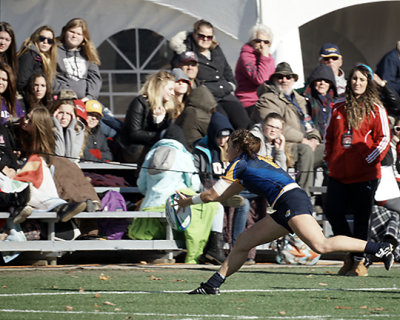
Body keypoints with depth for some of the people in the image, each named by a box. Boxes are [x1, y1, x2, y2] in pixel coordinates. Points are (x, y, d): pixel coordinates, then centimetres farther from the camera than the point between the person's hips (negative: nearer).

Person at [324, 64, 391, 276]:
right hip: (339, 173, 4)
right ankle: (349, 254, 14)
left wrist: (369, 160, -10)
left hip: (365, 174, -4)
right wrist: (329, 158, 12)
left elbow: (384, 138, -3)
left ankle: (359, 262, 6)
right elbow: (329, 136, 23)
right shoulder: (339, 109, 14)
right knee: (333, 212, -2)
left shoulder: (375, 109, 1)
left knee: (361, 217, -2)